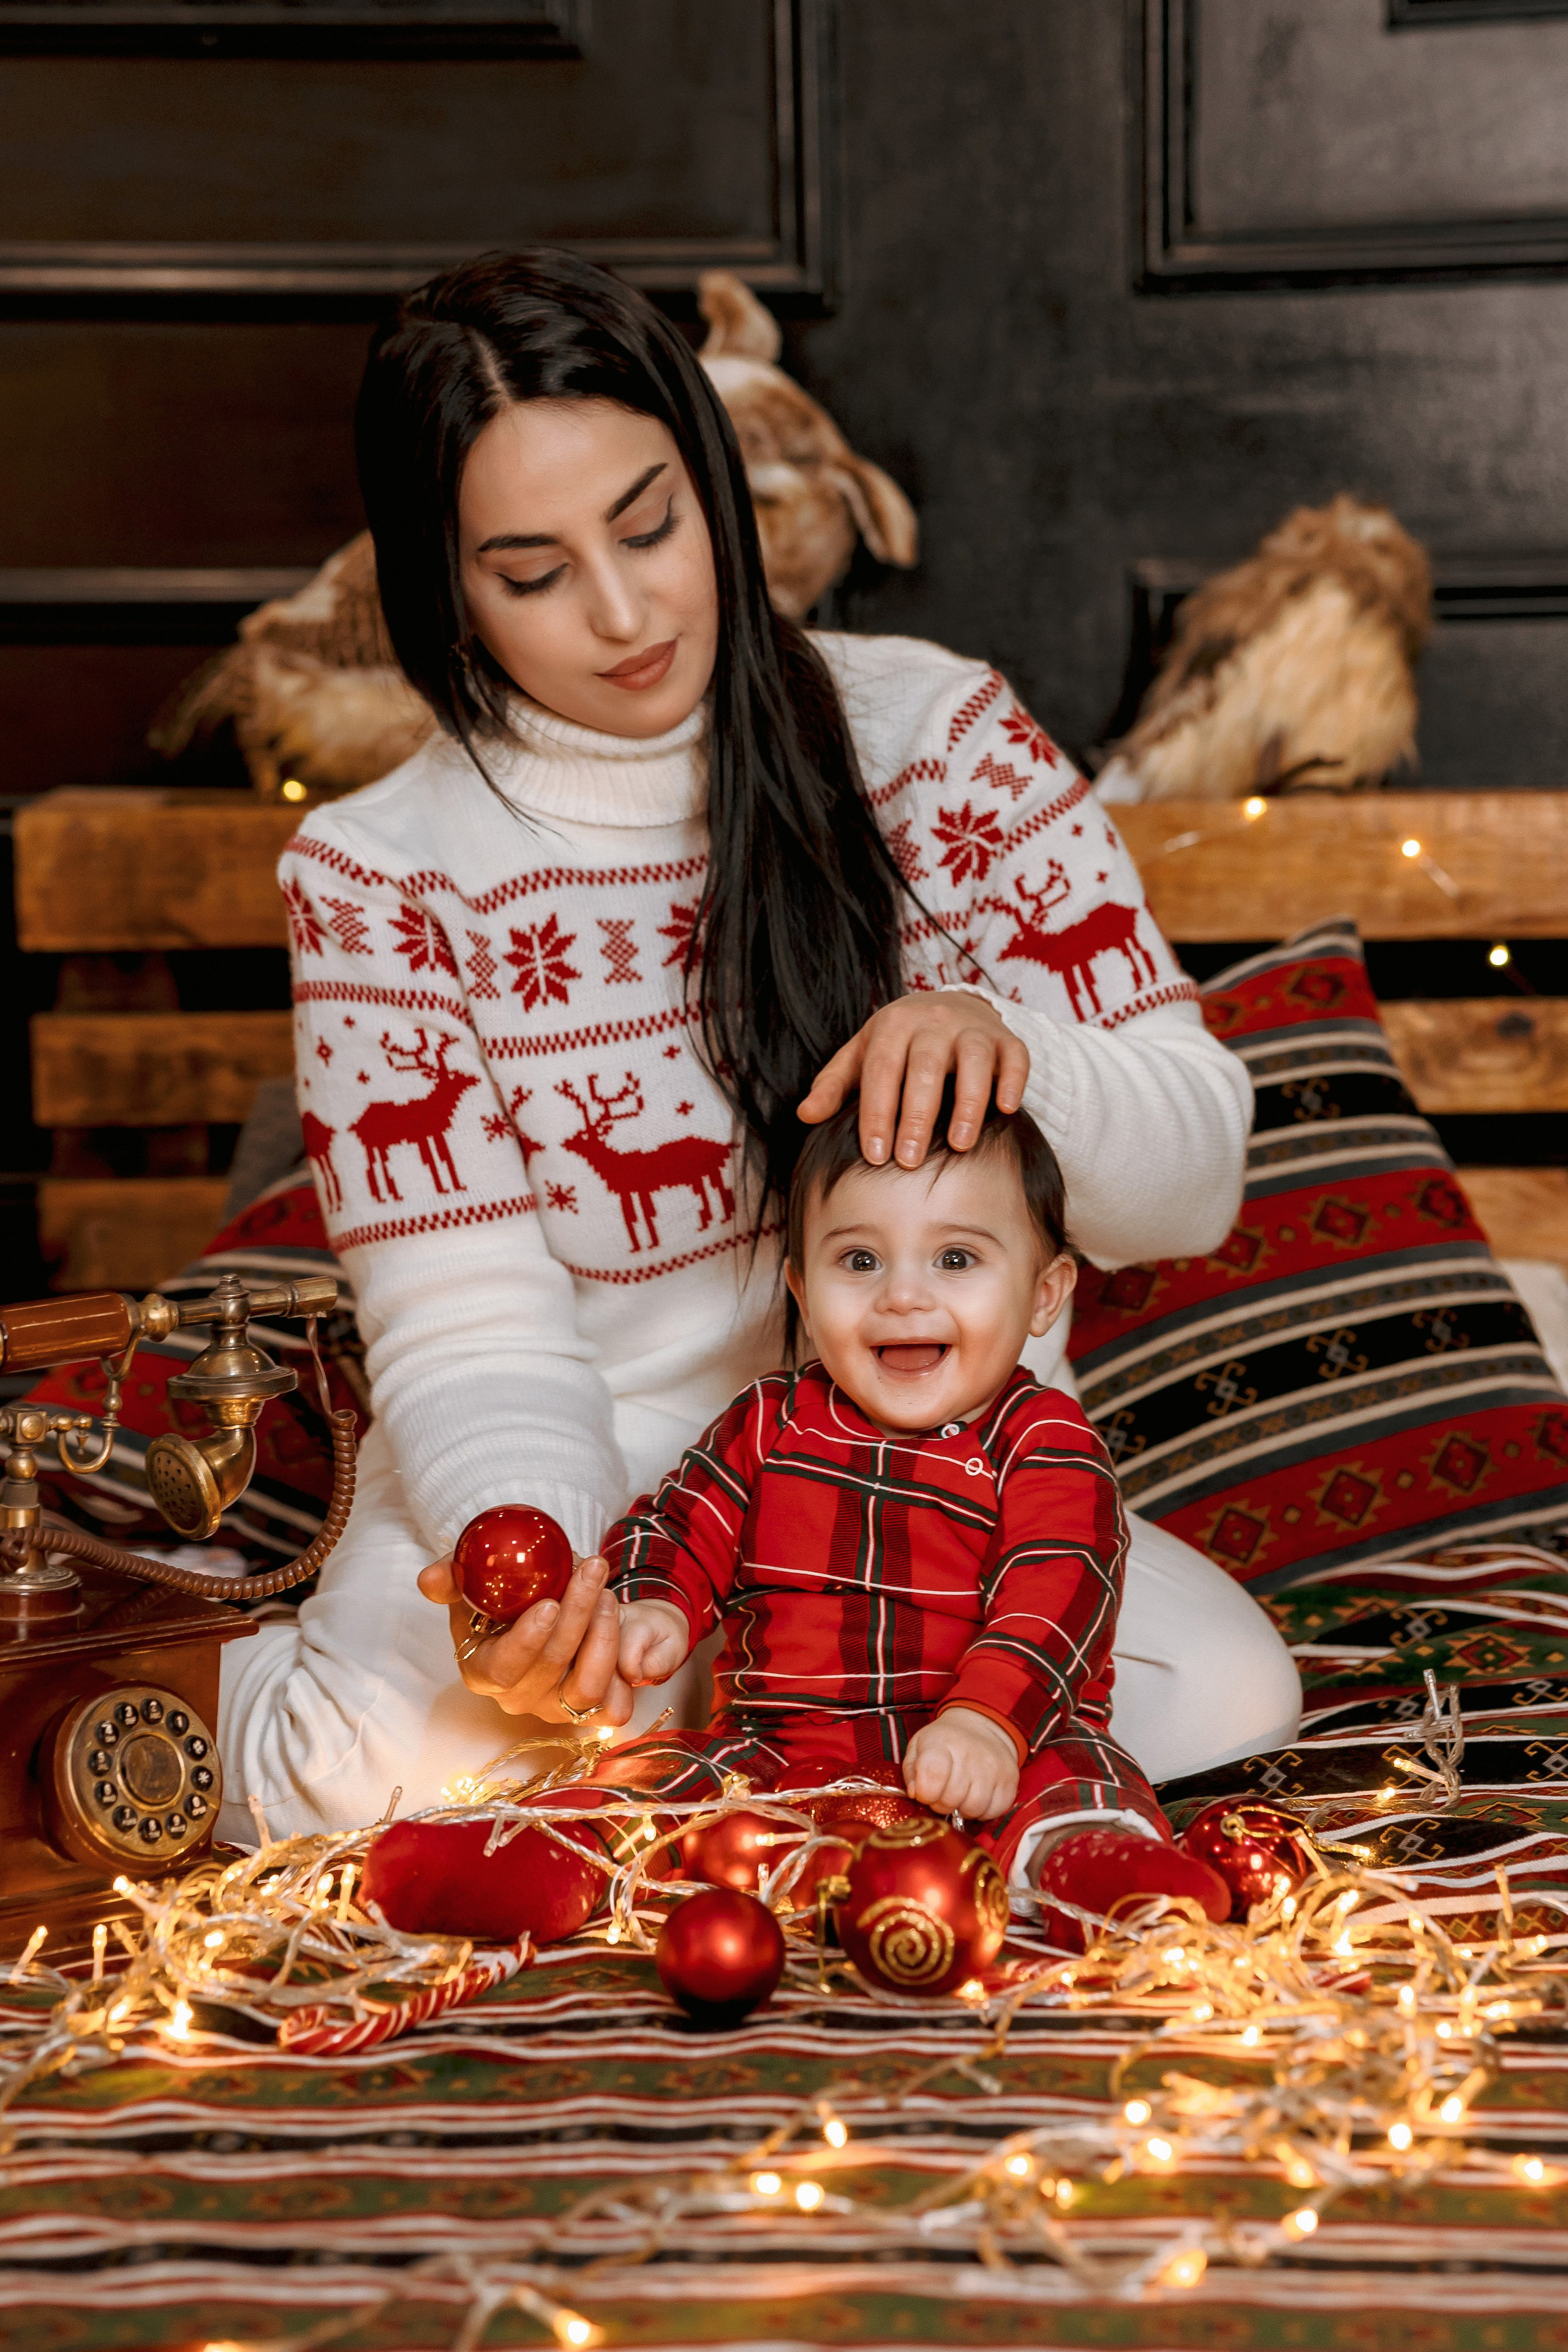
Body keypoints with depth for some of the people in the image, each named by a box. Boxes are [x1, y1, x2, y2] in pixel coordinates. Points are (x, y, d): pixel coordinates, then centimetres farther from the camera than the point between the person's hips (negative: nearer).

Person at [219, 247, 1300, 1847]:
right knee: (363, 1769, -32)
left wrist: (1004, 1044, -30)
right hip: (580, 1489, -2)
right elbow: (474, 1335, -11)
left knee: (1222, 1700, -26)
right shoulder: (379, 873, -6)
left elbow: (1191, 1182, -6)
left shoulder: (932, 734, -5)